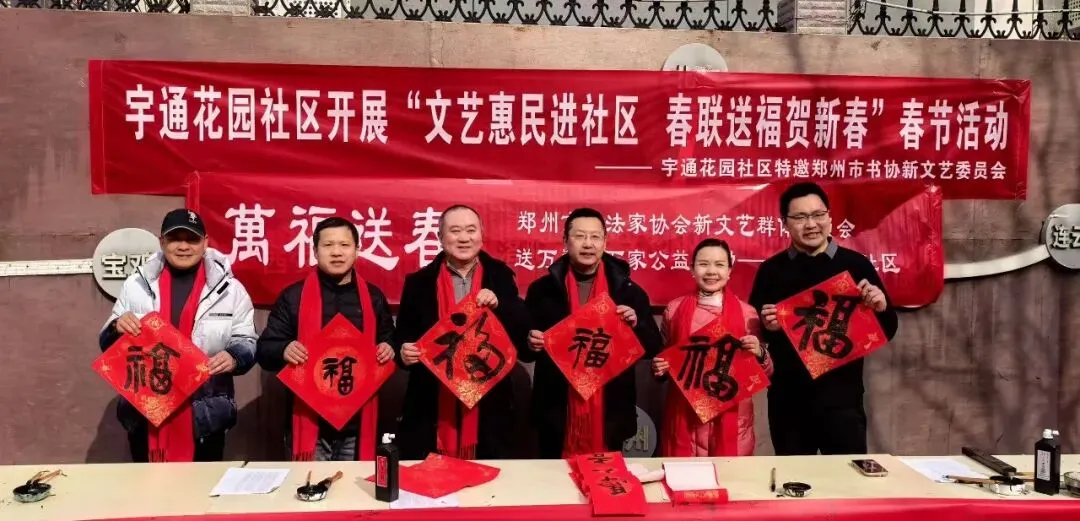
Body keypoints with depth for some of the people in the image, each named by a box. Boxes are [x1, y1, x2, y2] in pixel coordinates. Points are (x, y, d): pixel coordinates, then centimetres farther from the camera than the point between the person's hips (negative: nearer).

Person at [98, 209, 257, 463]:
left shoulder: (229, 289, -2)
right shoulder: (136, 285, 3)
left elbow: (246, 343, 2)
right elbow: (109, 345, 9)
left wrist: (234, 358, -19)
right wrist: (117, 328, -13)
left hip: (205, 417, -1)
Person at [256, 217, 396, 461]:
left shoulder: (373, 296, 8)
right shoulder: (293, 296, 1)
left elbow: (390, 341, 19)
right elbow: (264, 349, 2)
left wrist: (389, 350, -4)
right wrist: (283, 351, -19)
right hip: (310, 422, -2)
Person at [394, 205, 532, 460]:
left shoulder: (500, 276, 6)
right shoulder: (419, 282, 4)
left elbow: (524, 332, 1)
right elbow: (402, 336, 6)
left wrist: (499, 305, -15)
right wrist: (404, 353, -15)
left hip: (488, 405, 1)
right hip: (432, 407, 0)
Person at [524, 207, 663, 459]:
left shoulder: (628, 289, 3)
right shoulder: (542, 289, 2)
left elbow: (653, 348, 4)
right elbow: (523, 348, 6)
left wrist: (636, 324, -14)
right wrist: (531, 344, -16)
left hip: (610, 414, 1)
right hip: (557, 414, 0)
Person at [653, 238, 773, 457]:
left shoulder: (746, 313, 1)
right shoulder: (674, 309, 3)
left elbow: (765, 372, 6)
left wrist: (759, 353, -13)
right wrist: (658, 367, -4)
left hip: (731, 416, -1)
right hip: (685, 415, 1)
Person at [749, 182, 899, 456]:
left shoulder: (856, 264, -1)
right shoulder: (771, 270, 2)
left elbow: (887, 332, 4)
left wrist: (881, 307, -16)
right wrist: (766, 327, -16)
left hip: (842, 398, -1)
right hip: (787, 399, 1)